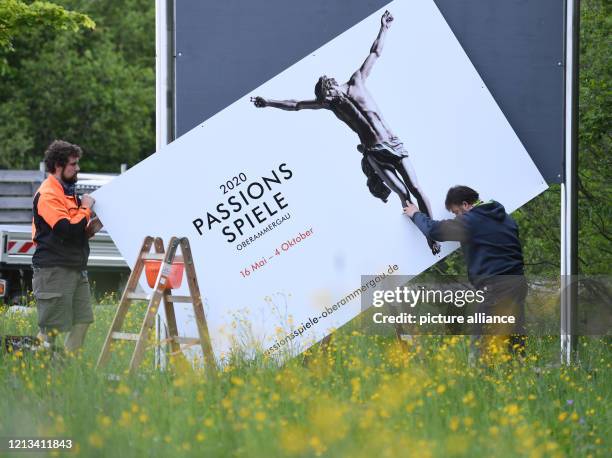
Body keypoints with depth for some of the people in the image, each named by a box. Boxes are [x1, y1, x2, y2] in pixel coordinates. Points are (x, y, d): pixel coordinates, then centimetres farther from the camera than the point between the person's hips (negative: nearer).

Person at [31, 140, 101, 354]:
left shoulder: (68, 192, 19)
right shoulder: (47, 195, -12)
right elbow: (67, 229, -23)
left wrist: (89, 229, 6)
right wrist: (86, 208, -8)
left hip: (76, 269, 9)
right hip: (53, 270, -9)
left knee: (82, 320, 6)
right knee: (51, 327, -7)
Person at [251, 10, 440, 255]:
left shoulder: (357, 82, 5)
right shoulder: (329, 103, 8)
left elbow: (375, 53, 16)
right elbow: (296, 105, 16)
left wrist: (383, 29, 20)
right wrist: (269, 103, 19)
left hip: (394, 145, 0)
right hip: (374, 154, 0)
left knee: (415, 188, -7)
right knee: (403, 194, -15)